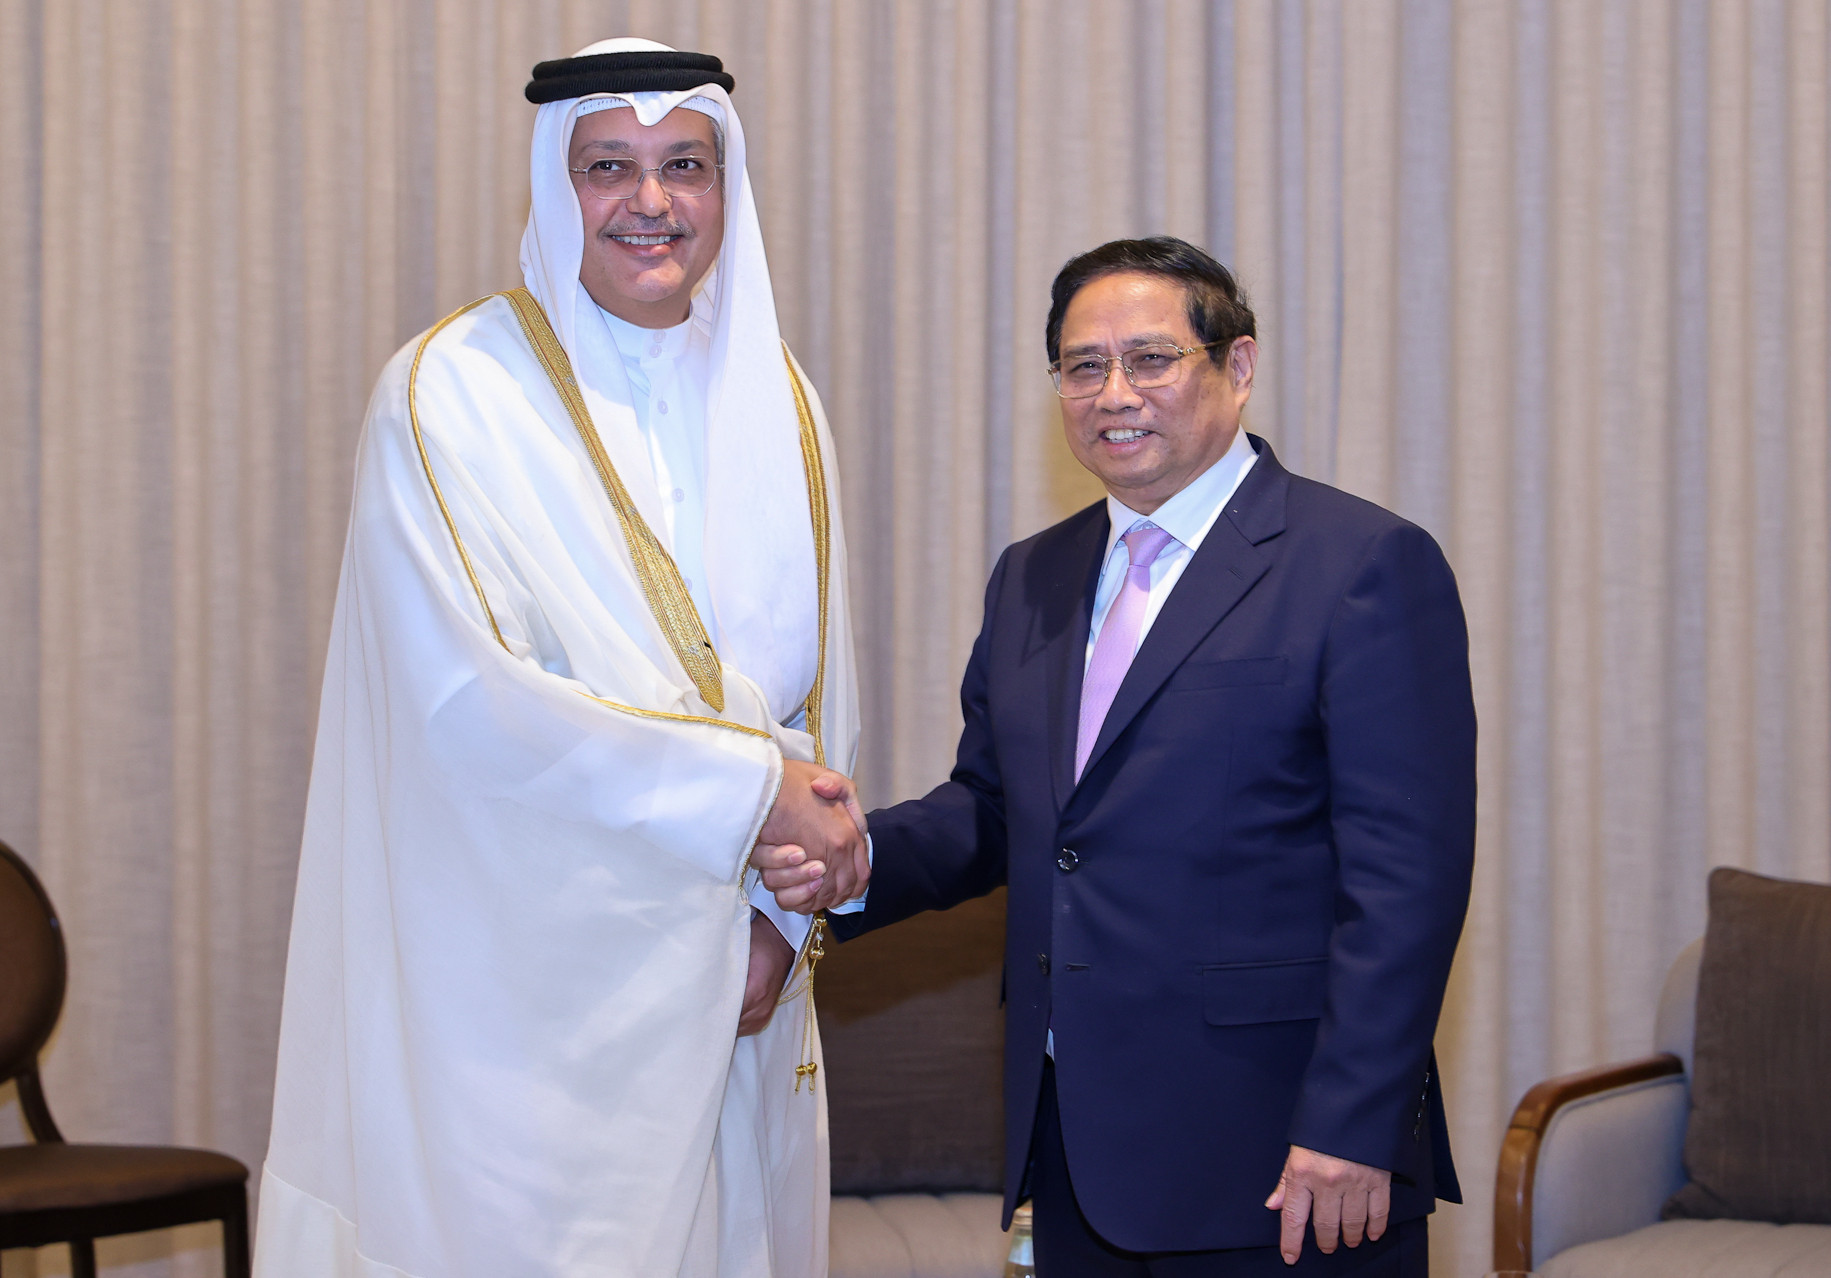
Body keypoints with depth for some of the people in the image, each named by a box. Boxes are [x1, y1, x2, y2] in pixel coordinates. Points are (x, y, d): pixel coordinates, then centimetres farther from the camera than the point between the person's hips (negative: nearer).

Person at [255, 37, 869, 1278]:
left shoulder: (776, 406, 9)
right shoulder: (453, 395, -7)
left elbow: (824, 699, 9)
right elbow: (469, 698, -16)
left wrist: (781, 916, -5)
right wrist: (744, 790, -15)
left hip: (729, 989, 5)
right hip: (529, 980, -5)